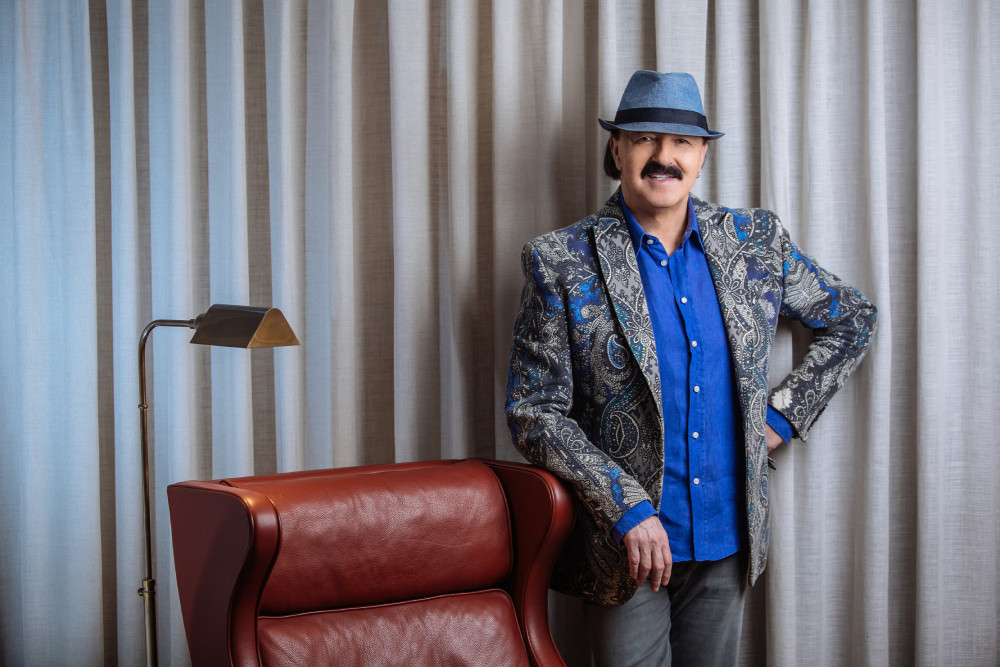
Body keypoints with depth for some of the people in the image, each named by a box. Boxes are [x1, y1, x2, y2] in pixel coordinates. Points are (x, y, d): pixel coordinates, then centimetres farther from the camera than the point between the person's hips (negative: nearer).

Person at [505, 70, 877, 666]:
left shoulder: (756, 240, 3)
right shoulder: (563, 261, -7)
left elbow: (853, 318, 16)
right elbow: (533, 410, -9)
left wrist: (785, 414, 4)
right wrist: (626, 507, -17)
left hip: (730, 542, 3)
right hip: (625, 544, -3)